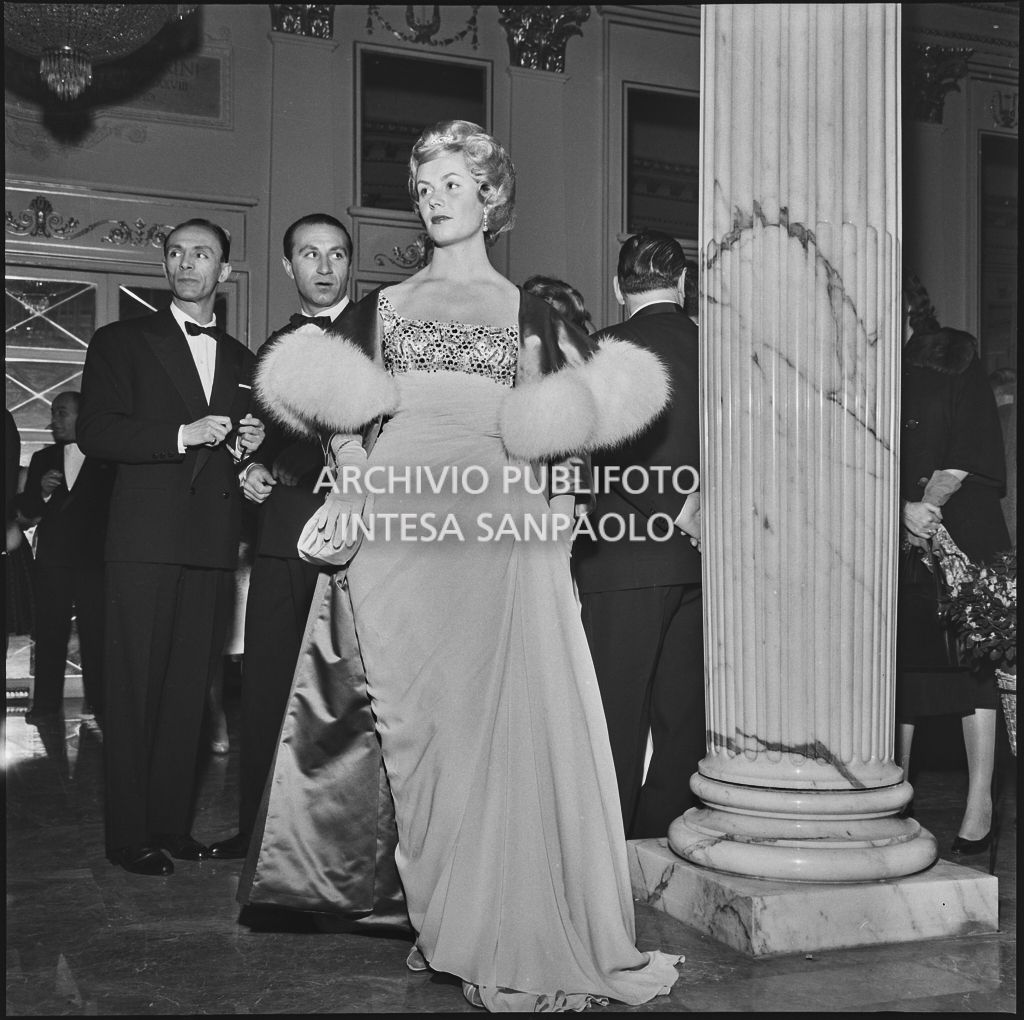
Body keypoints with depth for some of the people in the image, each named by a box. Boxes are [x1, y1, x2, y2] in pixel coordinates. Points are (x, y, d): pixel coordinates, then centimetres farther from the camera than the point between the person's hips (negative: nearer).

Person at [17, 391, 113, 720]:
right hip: (51, 560, 4)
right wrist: (41, 492, -8)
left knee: (95, 635, -4)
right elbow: (26, 508, 11)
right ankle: (46, 703, 9)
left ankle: (97, 703, 2)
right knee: (49, 634, 4)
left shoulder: (109, 459, 1)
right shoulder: (43, 458, 15)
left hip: (94, 560, -4)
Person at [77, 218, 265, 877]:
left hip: (215, 545, 4)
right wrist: (183, 435, -14)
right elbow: (95, 434, -5)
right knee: (136, 688, -2)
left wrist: (249, 446, 3)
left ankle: (173, 824, 15)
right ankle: (130, 835, 6)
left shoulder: (242, 361, 20)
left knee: (192, 690, 5)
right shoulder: (122, 342, 7)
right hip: (147, 539, -4)